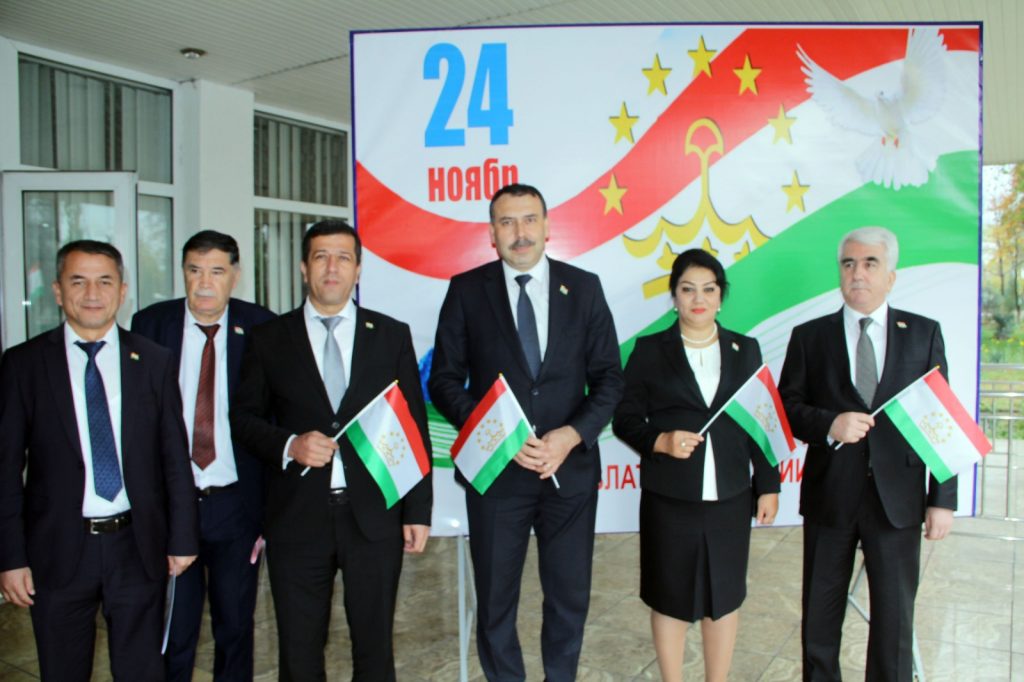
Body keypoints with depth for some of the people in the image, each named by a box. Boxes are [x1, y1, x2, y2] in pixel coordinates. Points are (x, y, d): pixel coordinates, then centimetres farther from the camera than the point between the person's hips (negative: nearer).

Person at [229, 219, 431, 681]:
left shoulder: (392, 335, 3)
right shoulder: (270, 339, 3)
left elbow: (415, 427, 3)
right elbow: (243, 417, 6)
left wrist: (418, 510, 0)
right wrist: (289, 445, -14)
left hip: (375, 516, 0)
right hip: (297, 517, 0)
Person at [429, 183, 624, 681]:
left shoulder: (584, 287, 3)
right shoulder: (467, 290, -1)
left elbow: (608, 377, 3)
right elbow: (445, 380, -2)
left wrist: (572, 435, -13)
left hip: (570, 467, 1)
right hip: (495, 469, -1)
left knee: (570, 598, 13)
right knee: (495, 600, 12)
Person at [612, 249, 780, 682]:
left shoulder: (746, 350, 8)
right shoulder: (650, 350, 0)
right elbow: (625, 419, -2)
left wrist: (768, 486, 8)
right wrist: (661, 442, -19)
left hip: (730, 497, 2)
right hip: (668, 498, -2)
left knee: (724, 596, 13)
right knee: (669, 596, 10)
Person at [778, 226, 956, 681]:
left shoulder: (924, 333, 3)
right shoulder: (810, 336, 2)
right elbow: (787, 407, 0)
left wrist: (943, 499, -1)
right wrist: (830, 425, -20)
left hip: (898, 498, 0)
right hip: (830, 496, 0)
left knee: (895, 614, 11)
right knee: (821, 612, 14)